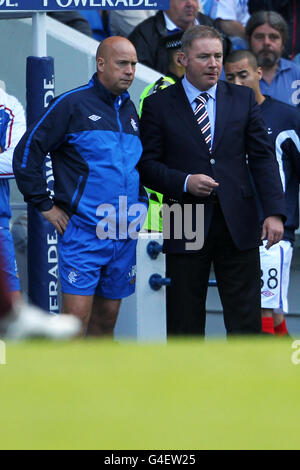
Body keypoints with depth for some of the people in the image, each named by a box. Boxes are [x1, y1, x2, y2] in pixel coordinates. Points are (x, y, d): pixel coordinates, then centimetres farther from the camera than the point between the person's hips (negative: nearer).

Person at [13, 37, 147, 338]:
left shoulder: (130, 111, 14)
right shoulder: (72, 105, -6)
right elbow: (26, 154, -7)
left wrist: (140, 204, 18)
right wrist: (45, 205, -8)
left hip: (124, 235, 6)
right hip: (82, 232, -6)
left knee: (106, 319, 10)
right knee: (76, 317, -12)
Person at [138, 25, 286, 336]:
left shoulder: (243, 99, 9)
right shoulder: (158, 106, 3)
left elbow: (263, 158, 6)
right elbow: (146, 164, 1)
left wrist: (274, 212, -5)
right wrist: (185, 182, -16)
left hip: (238, 226, 1)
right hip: (186, 226, -1)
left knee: (246, 319, -1)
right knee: (184, 322, 4)